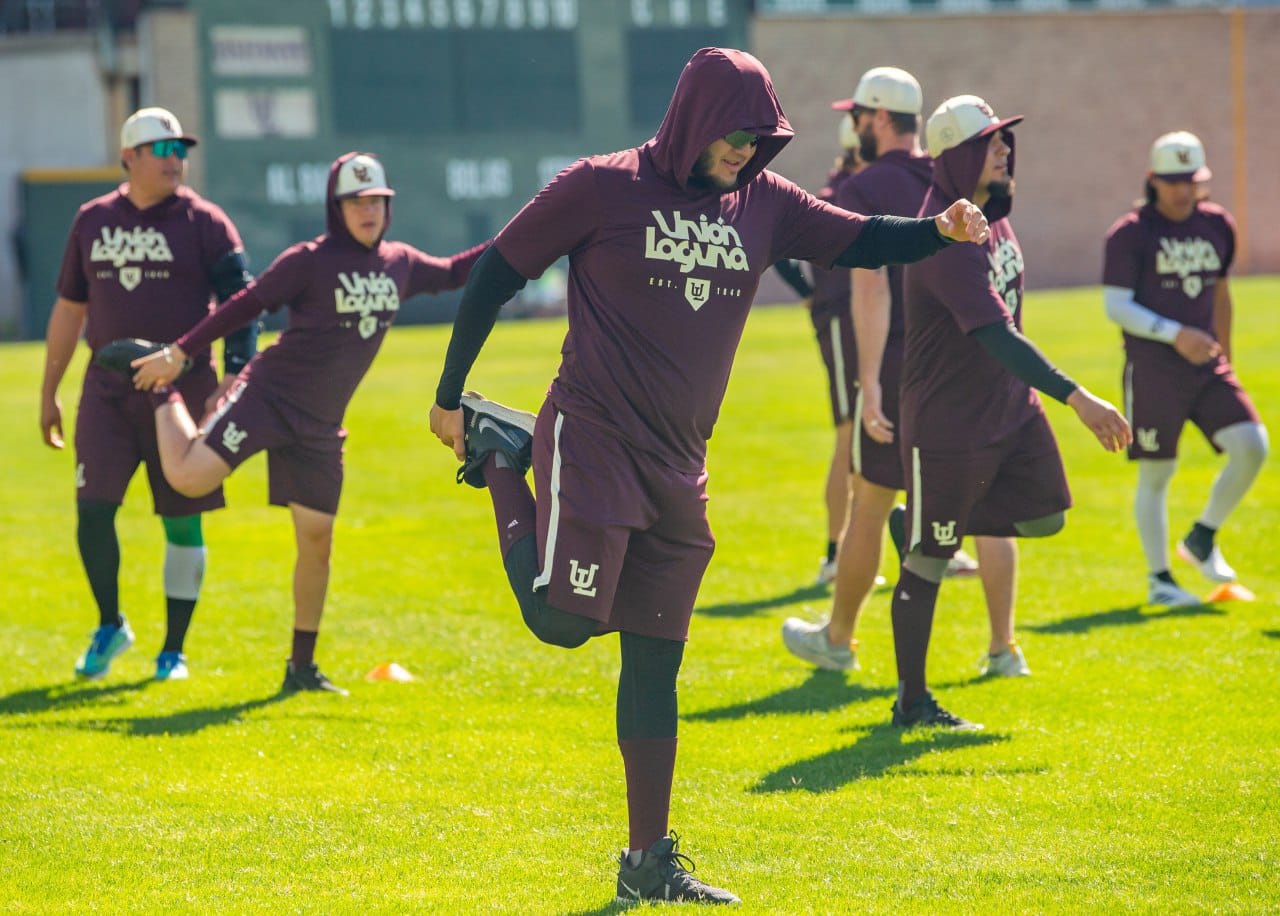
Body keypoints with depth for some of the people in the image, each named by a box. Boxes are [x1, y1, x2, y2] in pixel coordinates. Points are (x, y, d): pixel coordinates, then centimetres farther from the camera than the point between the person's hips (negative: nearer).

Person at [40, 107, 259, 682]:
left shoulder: (203, 223, -3)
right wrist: (48, 393, 16)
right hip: (109, 389, 2)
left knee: (182, 521, 3)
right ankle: (109, 625, 15)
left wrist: (233, 379, -20)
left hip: (182, 386, -2)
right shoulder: (93, 221, 8)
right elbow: (69, 310, 15)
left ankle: (174, 649, 15)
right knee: (93, 508, -8)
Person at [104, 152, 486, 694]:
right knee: (189, 477, -22)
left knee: (316, 537, 5)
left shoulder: (400, 263, 8)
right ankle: (162, 391, 9)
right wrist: (180, 353, -9)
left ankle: (302, 665, 17)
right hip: (269, 395, -5)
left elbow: (452, 274, 26)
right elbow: (246, 305, -9)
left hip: (319, 425, 5)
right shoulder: (310, 261, -11)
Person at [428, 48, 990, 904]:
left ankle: (650, 860, 13)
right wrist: (449, 397, 0)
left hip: (679, 464, 5)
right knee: (565, 618, -15)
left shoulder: (763, 203, 7)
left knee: (656, 661, 7)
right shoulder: (602, 188, -8)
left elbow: (860, 241, 3)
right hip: (593, 439, -5)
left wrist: (940, 232, -18)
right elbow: (496, 274, -2)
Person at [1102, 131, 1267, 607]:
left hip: (1206, 367, 5)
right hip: (1152, 370, -5)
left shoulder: (1218, 226, 9)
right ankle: (1159, 580, 11)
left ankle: (1202, 539, 10)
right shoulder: (1130, 233, -7)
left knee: (1251, 446, -10)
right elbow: (1116, 306, -11)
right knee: (1155, 474, 1)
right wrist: (1175, 334, -20)